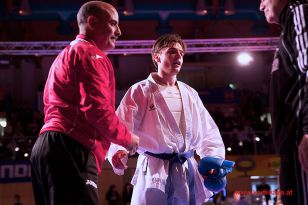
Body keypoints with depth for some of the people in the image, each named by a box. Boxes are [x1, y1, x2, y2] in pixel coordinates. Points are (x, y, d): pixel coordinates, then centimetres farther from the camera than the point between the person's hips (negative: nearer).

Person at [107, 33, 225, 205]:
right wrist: (118, 152, -30)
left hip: (188, 173, 5)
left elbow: (208, 133, 17)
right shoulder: (141, 91, 0)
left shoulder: (190, 94, 16)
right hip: (154, 172, -5)